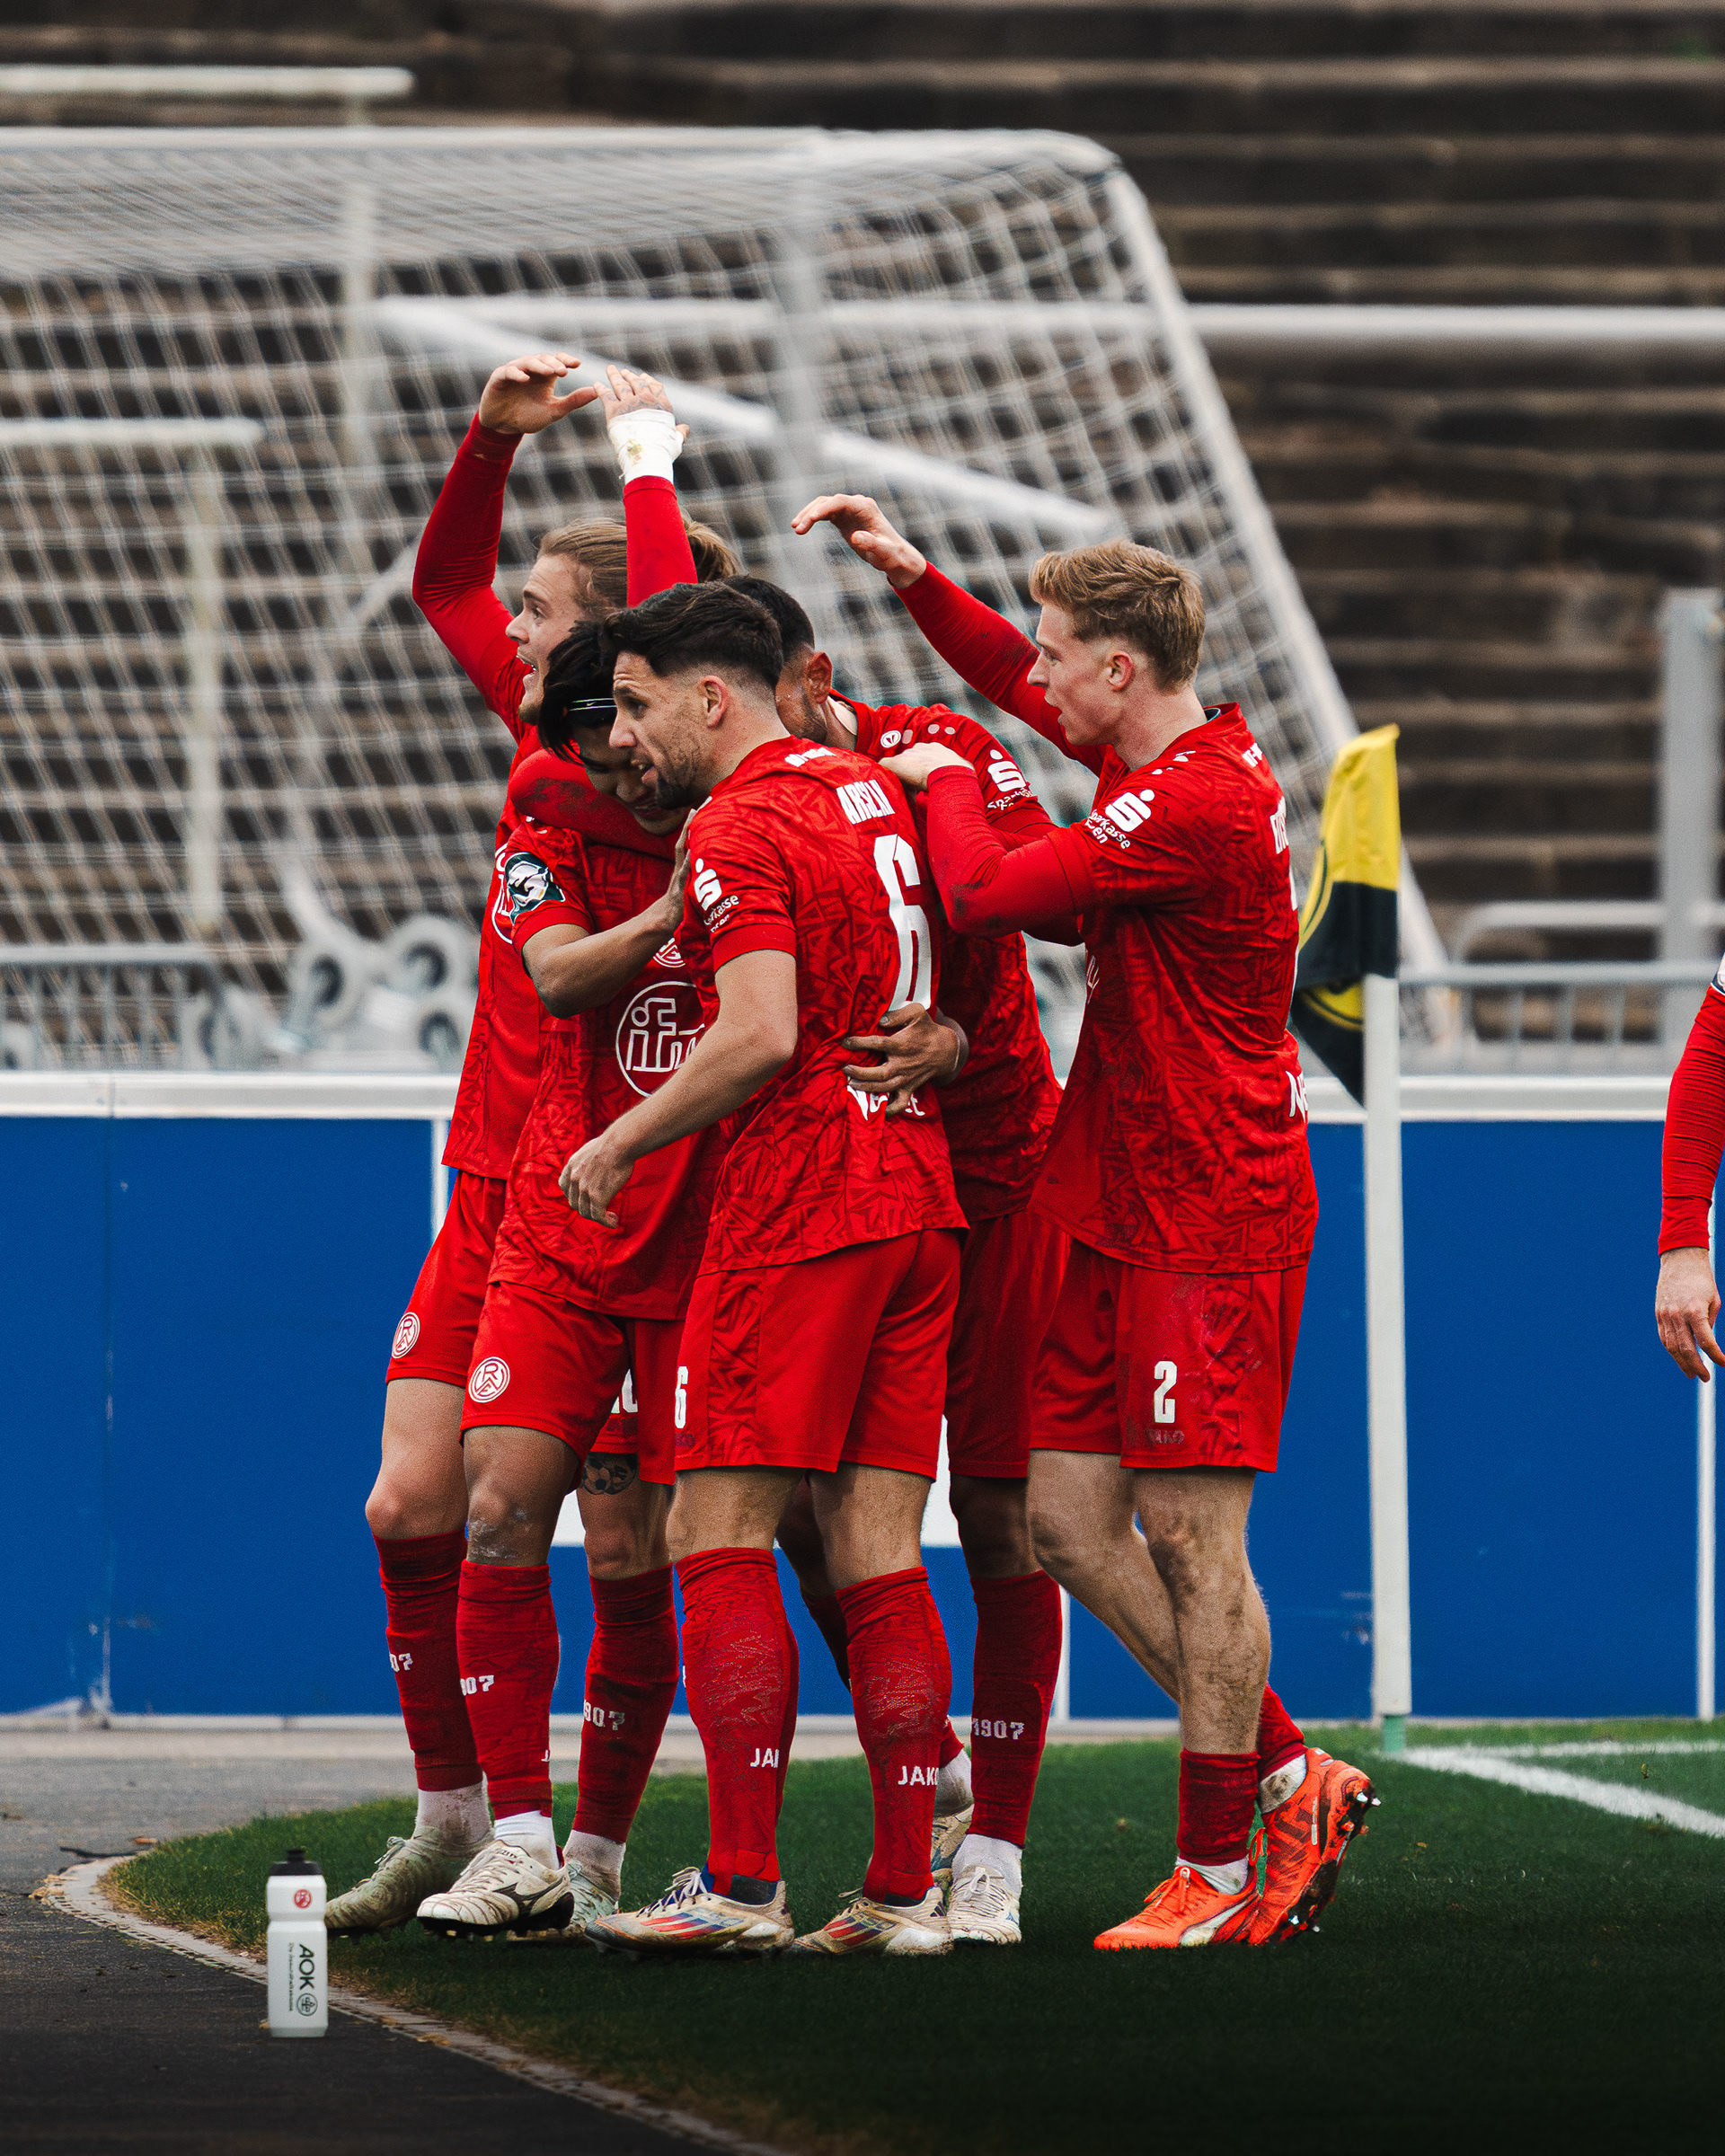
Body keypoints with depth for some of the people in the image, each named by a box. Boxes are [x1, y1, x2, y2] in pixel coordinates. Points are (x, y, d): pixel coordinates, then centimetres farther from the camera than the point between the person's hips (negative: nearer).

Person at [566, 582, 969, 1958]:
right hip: (919, 1199, 8)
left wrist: (618, 1145, -10)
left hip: (798, 1205, -8)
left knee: (720, 1536, -5)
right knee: (879, 1552, 6)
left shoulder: (738, 830, -10)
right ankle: (903, 1889, 3)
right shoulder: (876, 791, 16)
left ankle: (742, 1884, -10)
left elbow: (761, 1034, -19)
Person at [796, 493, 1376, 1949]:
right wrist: (914, 577, 18)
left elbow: (986, 894, -22)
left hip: (1212, 1221, -10)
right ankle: (1288, 1778, 15)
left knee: (1189, 1532, -6)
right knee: (1069, 1513, 7)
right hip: (1126, 1214, 10)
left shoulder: (1195, 805, -20)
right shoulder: (1168, 757, 10)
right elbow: (1018, 684, 30)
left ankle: (1220, 1873, 1)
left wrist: (944, 782, -2)